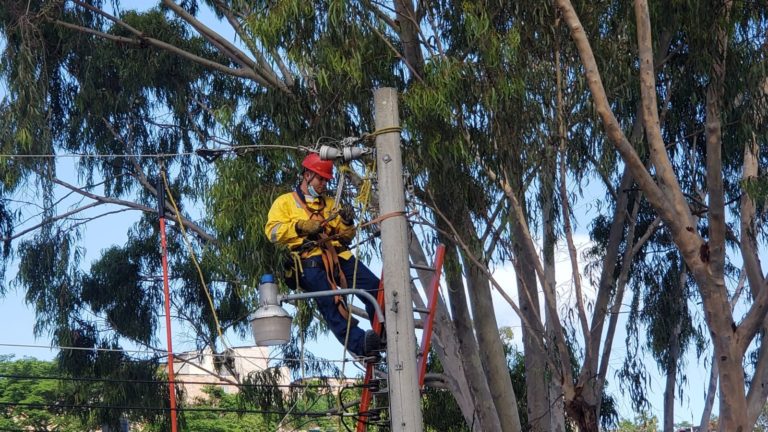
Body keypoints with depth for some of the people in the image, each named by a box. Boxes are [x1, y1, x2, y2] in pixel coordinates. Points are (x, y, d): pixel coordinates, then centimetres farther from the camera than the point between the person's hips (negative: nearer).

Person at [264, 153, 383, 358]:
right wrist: (300, 227, -10)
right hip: (309, 260, -5)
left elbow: (345, 237, 27)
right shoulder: (285, 202, 18)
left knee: (375, 287, -18)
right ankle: (359, 343, -42)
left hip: (337, 255, 5)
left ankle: (383, 335, -15)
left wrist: (347, 223, 5)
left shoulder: (329, 204, 32)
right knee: (329, 300, -30)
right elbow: (272, 231, 2)